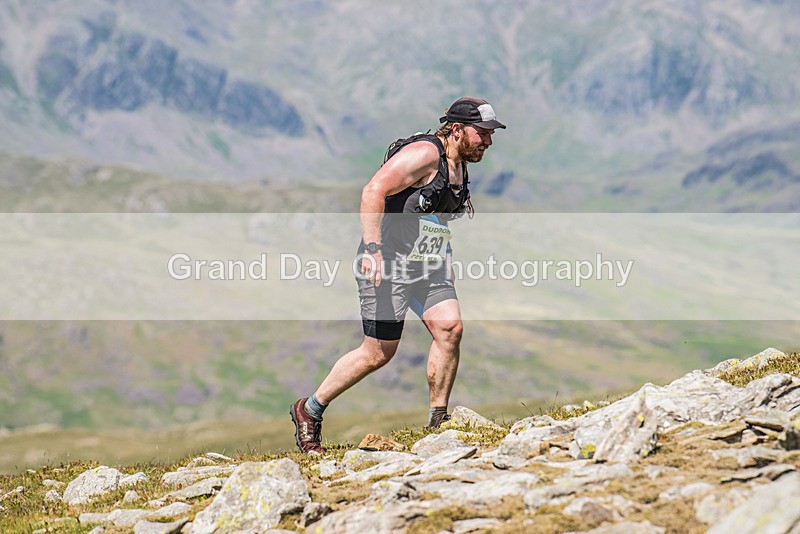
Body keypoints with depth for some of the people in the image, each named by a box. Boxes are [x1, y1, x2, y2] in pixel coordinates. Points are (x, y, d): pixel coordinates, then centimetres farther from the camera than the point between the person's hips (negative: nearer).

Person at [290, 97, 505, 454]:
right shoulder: (424, 153, -14)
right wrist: (372, 247, -33)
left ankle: (438, 423, -3)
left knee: (450, 328, -12)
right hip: (388, 263, -8)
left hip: (428, 267, 8)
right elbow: (373, 191, -24)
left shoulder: (459, 167, 15)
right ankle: (309, 410, 12)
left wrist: (444, 264, 28)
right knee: (378, 352, -5)